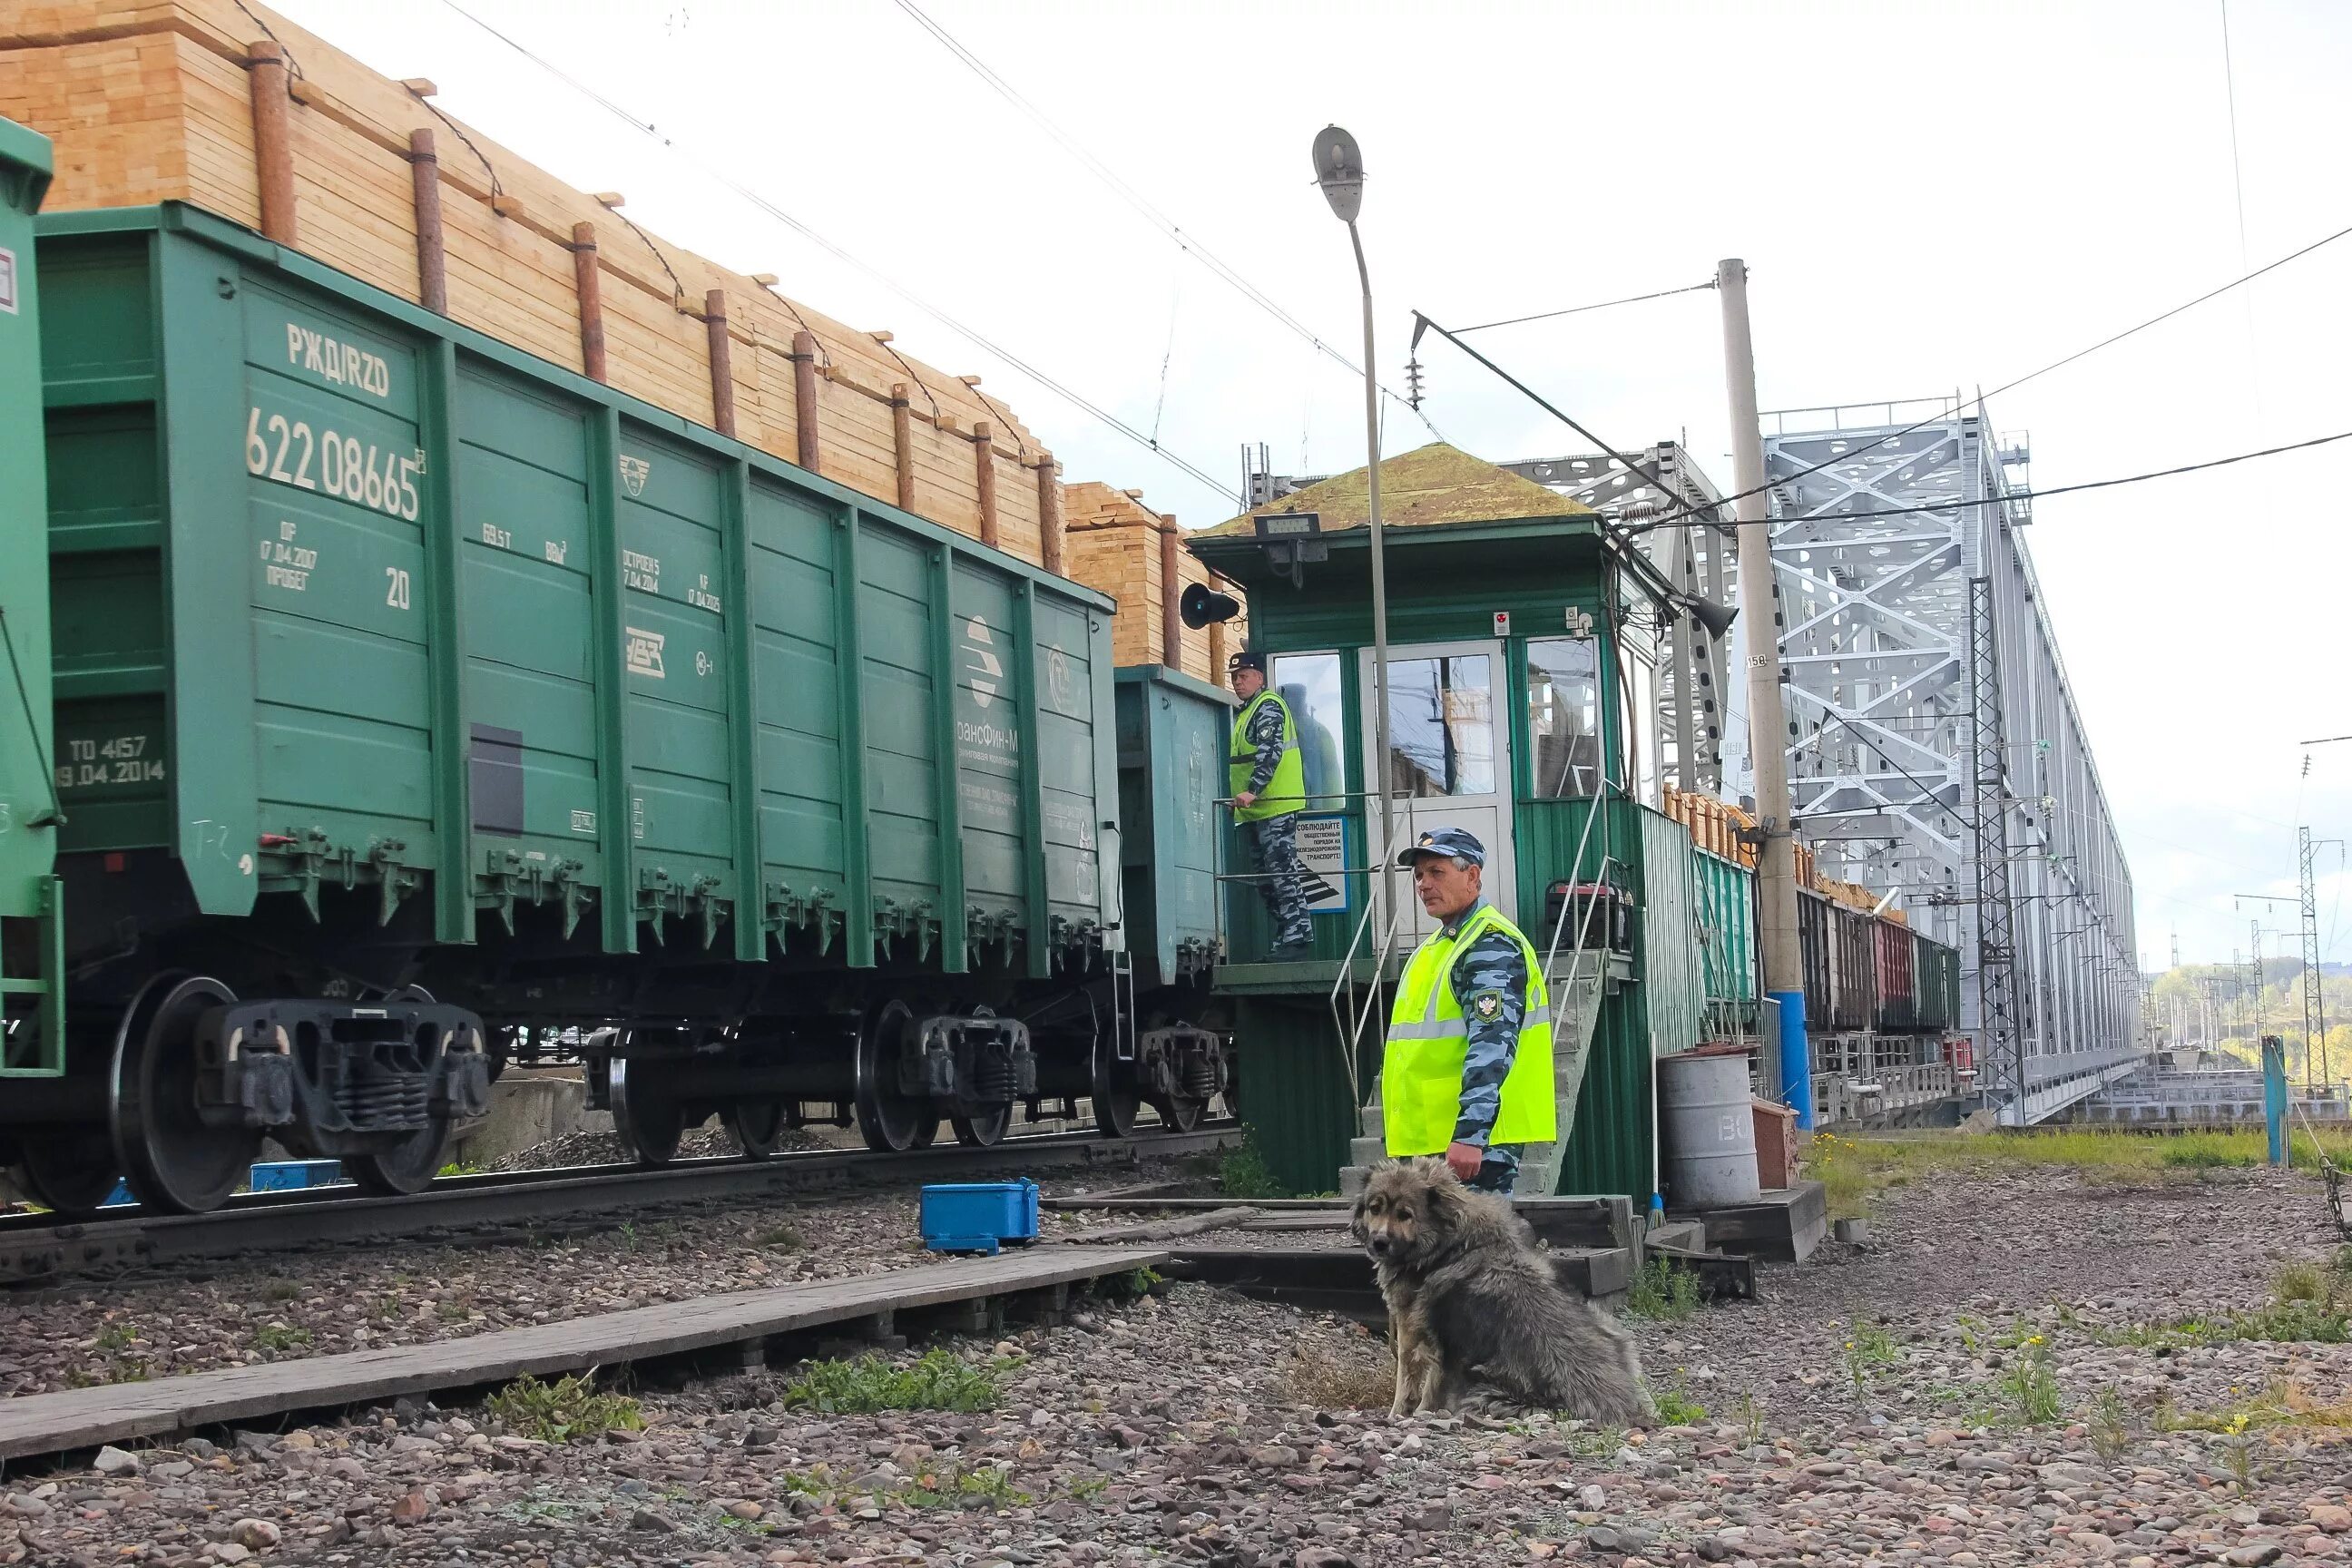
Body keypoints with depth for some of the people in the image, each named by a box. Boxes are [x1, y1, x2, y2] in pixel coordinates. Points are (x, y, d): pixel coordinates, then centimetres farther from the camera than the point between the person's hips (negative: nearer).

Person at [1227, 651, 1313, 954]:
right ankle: (1283, 940, 13)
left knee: (1283, 872, -12)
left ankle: (1295, 939, -13)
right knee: (1267, 881, 10)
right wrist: (1243, 798, 23)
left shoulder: (1269, 707, -8)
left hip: (1275, 807, -11)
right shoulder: (1246, 712, 23)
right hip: (1256, 811, 11)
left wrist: (1252, 791, -28)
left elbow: (1270, 752, -21)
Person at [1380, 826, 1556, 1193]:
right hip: (1427, 1142, 10)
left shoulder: (1491, 946, -12)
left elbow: (1493, 1046, -24)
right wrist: (1401, 1138, 25)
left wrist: (1470, 1135, -32)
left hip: (1473, 1145, -10)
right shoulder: (1437, 945, 21)